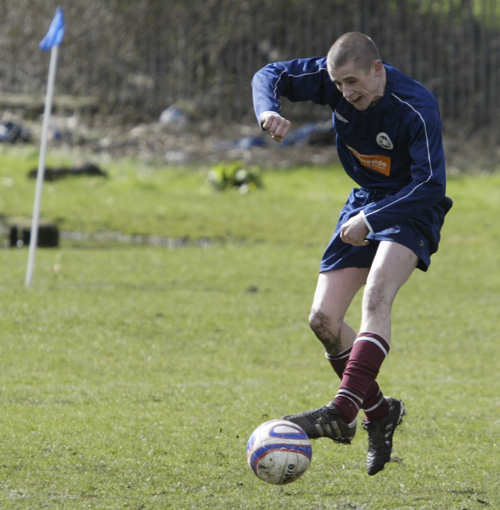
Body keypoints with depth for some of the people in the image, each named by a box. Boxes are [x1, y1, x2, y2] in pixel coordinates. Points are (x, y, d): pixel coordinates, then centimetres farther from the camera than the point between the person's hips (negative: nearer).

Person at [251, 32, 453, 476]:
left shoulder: (417, 108, -27)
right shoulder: (334, 78, -12)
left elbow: (430, 184, -28)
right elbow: (270, 76, -3)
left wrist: (371, 219, -31)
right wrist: (268, 111, -26)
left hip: (411, 209, -7)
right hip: (363, 203, 7)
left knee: (376, 297, -32)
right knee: (323, 320, -3)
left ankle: (343, 411, -44)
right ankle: (380, 411, 16)